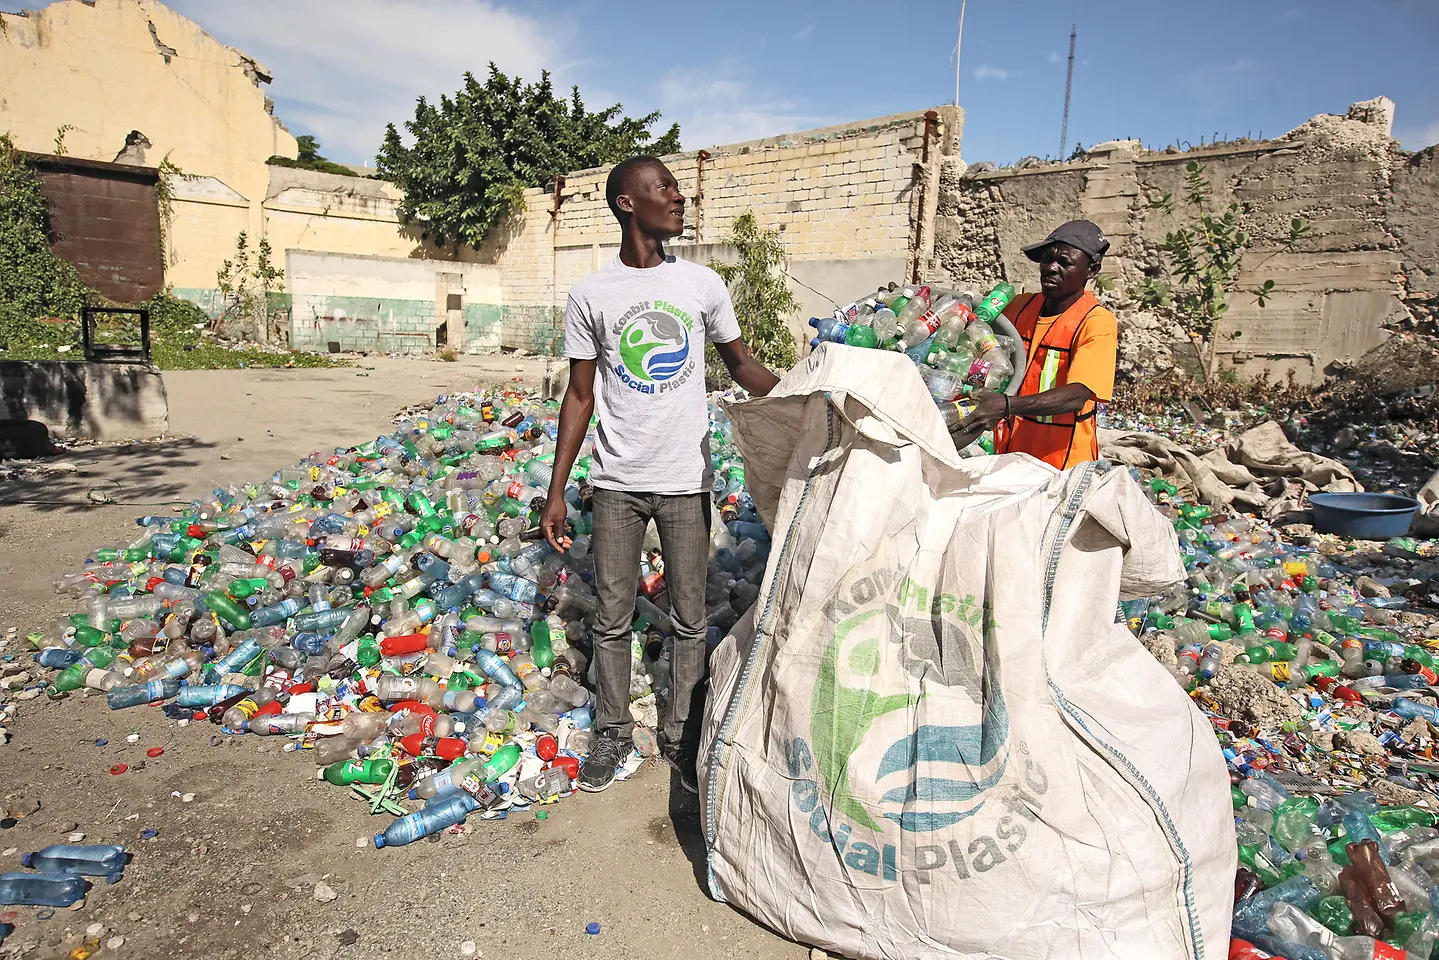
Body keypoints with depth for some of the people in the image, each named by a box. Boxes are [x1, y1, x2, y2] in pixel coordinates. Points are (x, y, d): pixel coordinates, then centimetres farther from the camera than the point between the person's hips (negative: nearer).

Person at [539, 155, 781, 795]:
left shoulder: (702, 284, 2)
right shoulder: (590, 295, -1)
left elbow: (741, 364, 12)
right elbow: (579, 395, 3)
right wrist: (556, 493, 1)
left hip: (685, 480, 1)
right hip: (616, 483, 0)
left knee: (690, 621, 8)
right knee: (612, 619, 10)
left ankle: (681, 737, 27)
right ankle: (613, 734, 29)